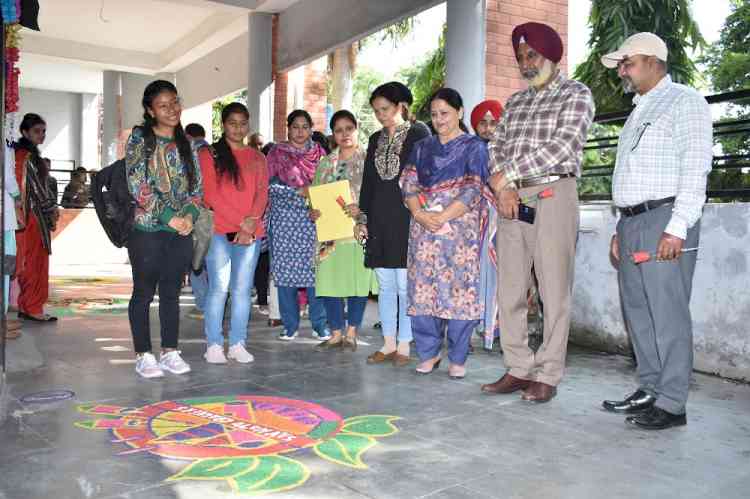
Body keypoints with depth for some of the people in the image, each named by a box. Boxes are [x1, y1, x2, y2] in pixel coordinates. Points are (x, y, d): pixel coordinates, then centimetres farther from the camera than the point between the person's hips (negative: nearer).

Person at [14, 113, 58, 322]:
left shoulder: (23, 154, 15)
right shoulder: (28, 157, -14)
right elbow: (37, 189, -14)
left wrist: (51, 208, 13)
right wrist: (51, 210, -5)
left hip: (25, 216, 9)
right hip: (34, 217, -9)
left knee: (27, 263, 13)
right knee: (35, 262, -3)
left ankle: (25, 305, 19)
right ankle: (33, 308, 3)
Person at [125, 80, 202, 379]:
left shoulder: (185, 143, 13)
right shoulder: (139, 139, -1)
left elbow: (196, 185, 13)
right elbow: (138, 185, -10)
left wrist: (190, 215, -5)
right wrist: (169, 216, -14)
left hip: (182, 231, 4)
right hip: (147, 230, -4)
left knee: (171, 293, 9)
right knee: (144, 293, 3)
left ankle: (170, 352, 17)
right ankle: (143, 355, 12)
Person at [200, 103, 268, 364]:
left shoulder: (257, 158, 17)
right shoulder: (209, 154, 6)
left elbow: (262, 193, 7)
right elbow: (210, 193, -4)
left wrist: (251, 222, -10)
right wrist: (239, 224, -10)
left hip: (251, 233, 3)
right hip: (219, 232, -3)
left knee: (242, 289, 4)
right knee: (219, 288, -6)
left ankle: (237, 344, 10)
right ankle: (214, 345, 2)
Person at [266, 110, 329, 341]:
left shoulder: (319, 153, 12)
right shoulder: (277, 153, 8)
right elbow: (270, 185, -1)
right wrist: (299, 192, -11)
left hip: (313, 219, 1)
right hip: (285, 219, 0)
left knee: (315, 269, -4)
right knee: (285, 271, 0)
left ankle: (319, 324, 6)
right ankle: (290, 325, 11)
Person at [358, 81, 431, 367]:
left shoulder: (419, 134, -1)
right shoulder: (376, 140, 16)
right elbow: (368, 182, 17)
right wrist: (363, 219, 12)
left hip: (407, 218, -6)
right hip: (379, 220, 6)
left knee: (405, 284, -4)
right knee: (385, 285, 8)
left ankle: (404, 345, 5)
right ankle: (388, 344, 16)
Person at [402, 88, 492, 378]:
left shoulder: (474, 147, 5)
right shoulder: (422, 148, 17)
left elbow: (473, 190, -6)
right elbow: (409, 184, 7)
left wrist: (442, 217, -15)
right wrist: (419, 214, -11)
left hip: (460, 228, -3)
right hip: (423, 227, 4)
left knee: (459, 289, -4)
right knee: (423, 288, 1)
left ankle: (457, 358, 6)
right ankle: (428, 352, 13)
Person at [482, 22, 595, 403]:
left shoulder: (576, 95, 2)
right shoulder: (515, 102, 20)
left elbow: (563, 146, -12)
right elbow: (496, 148, 14)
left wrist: (508, 173, -13)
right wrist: (503, 188, -5)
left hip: (552, 196, -5)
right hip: (512, 200, 6)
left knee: (554, 292, -2)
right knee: (509, 290, 5)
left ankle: (547, 376, 6)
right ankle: (518, 369, 14)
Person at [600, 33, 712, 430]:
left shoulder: (684, 102, -2)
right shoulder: (638, 111, 24)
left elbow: (695, 168, -12)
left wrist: (677, 228, -20)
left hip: (664, 220, -8)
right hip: (632, 222, 9)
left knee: (667, 313, -6)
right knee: (637, 311, 10)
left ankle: (671, 404, 1)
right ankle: (649, 390, 20)